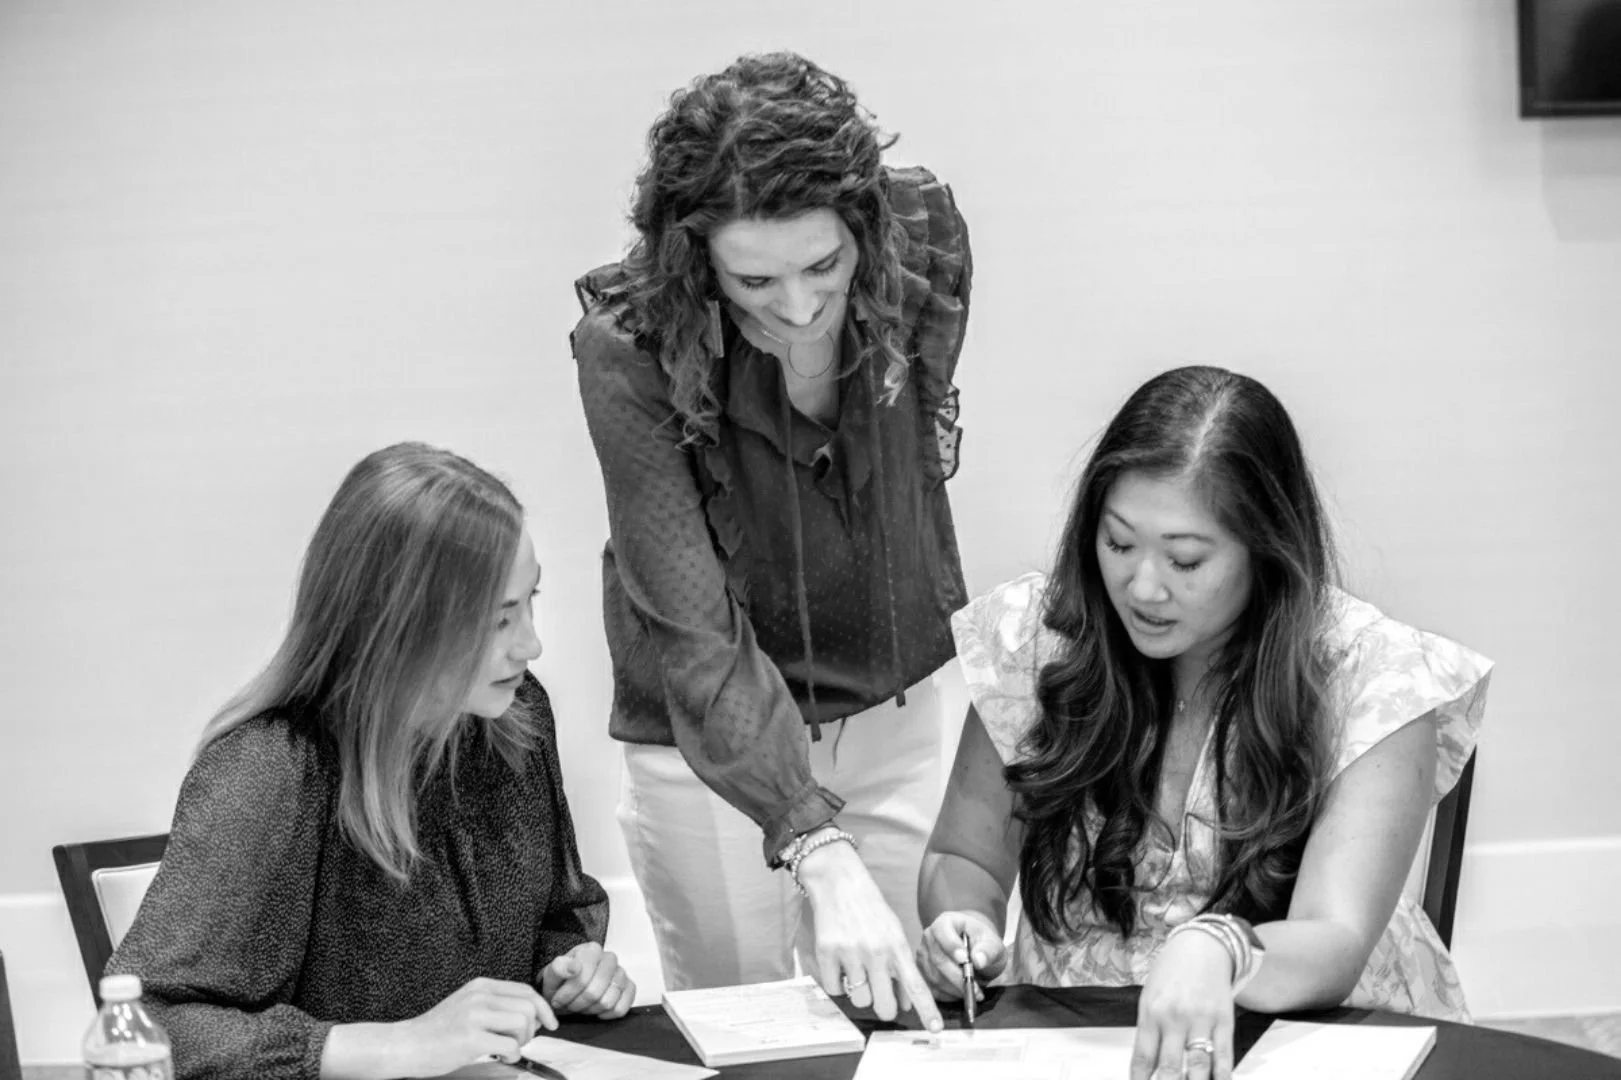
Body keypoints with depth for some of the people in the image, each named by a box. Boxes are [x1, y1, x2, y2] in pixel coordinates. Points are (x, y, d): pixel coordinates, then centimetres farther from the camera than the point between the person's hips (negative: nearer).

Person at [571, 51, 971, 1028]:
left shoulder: (923, 242, -18)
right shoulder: (630, 350, -28)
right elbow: (695, 634, -31)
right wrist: (821, 854, -39)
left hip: (894, 700, 3)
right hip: (708, 733, -3)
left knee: (911, 1014, 13)